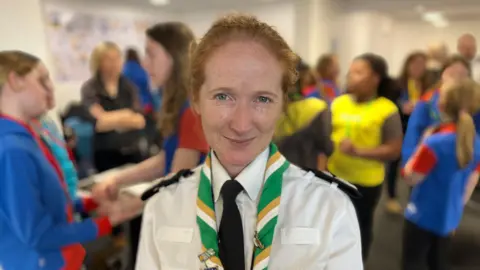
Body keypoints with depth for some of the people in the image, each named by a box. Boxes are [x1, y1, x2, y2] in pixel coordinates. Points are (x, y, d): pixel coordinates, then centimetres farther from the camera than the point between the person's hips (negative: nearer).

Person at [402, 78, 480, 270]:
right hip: (448, 218, 6)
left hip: (422, 217, -6)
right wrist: (456, 209, 19)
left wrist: (423, 143, -10)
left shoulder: (435, 143, -27)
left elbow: (411, 177, -16)